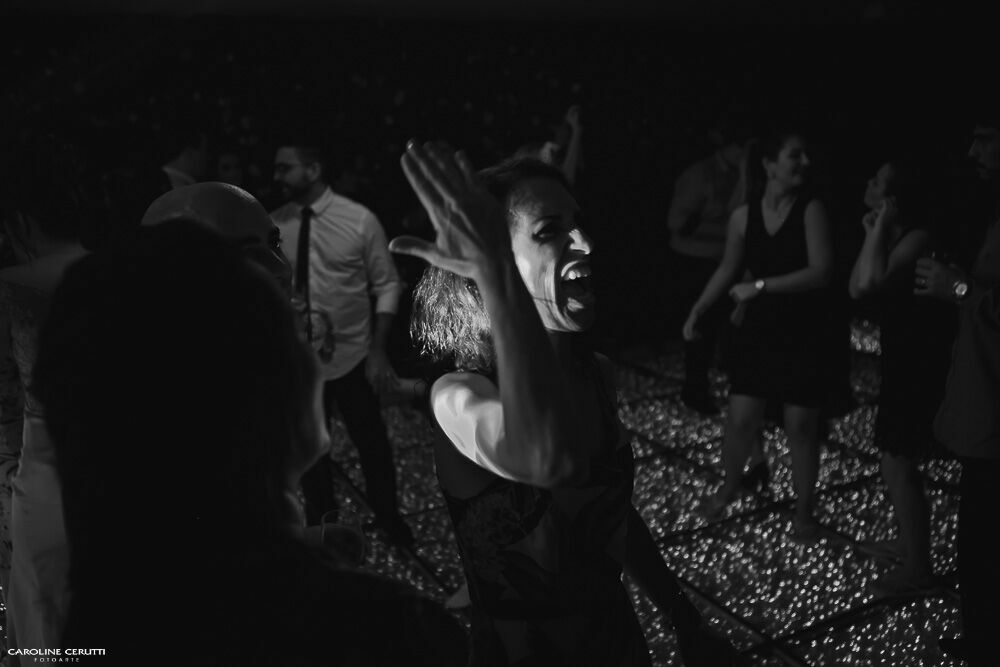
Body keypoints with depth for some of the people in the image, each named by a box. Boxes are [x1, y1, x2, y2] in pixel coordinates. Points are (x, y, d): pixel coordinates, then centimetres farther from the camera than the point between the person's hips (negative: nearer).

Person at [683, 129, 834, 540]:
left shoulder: (811, 210, -10)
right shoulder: (743, 216, -1)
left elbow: (821, 272, -18)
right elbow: (727, 270, 10)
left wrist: (762, 285, -21)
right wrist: (697, 312, 5)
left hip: (803, 334, -2)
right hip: (757, 330, 2)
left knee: (801, 425, 3)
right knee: (741, 418, 3)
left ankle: (803, 512, 22)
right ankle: (729, 486, 32)